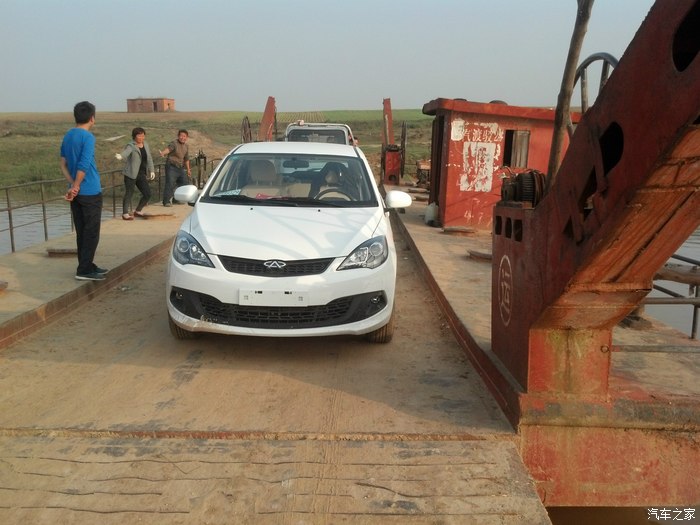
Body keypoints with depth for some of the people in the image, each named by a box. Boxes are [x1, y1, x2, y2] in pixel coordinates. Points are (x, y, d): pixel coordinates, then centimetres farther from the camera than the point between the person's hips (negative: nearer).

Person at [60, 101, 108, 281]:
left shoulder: (67, 136, 10)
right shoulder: (88, 137, -13)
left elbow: (63, 164, 8)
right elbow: (84, 166, -20)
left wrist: (73, 186, 0)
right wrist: (75, 187, -10)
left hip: (77, 193, 8)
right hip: (90, 192, -7)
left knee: (81, 232, 13)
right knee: (91, 233, 0)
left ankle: (87, 266, 21)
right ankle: (84, 270, 1)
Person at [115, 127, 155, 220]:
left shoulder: (145, 144, 12)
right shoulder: (131, 146, -8)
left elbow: (149, 158, 19)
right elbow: (125, 153, -28)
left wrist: (151, 170, 13)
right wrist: (120, 156, -50)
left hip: (141, 174, 6)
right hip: (131, 174, -6)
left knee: (147, 194, 6)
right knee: (129, 193, -2)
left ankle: (138, 211, 24)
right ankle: (125, 214, 9)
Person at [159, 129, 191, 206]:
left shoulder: (186, 146, 14)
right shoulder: (174, 143, -10)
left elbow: (186, 159, 24)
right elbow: (168, 149, -31)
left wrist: (188, 169, 27)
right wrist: (162, 153, -52)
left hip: (180, 168, 8)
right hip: (171, 167, -8)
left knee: (185, 183, 13)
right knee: (170, 184, -14)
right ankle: (166, 201, -10)